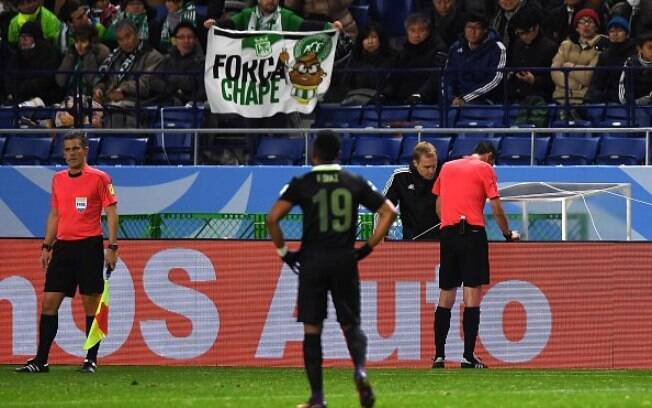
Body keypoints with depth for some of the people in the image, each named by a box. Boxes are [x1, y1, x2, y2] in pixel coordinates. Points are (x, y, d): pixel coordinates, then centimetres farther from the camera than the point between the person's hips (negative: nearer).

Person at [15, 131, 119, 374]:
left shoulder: (99, 178, -3)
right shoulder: (58, 179, 13)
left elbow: (111, 213, -4)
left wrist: (112, 247, -11)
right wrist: (47, 246, 14)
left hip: (89, 245, -5)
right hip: (63, 245, 5)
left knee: (91, 304, -2)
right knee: (49, 302, 0)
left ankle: (91, 359, 5)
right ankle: (41, 360, 2)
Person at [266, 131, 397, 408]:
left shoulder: (301, 184, -2)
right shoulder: (355, 183, 5)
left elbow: (273, 218, -11)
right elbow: (389, 212, 5)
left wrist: (283, 251, 2)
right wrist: (368, 247, 9)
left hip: (312, 261, -2)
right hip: (345, 261, 2)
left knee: (312, 329, 5)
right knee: (351, 325, 11)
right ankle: (360, 370, -18)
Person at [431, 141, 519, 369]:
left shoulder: (447, 167, 18)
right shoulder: (485, 169, 3)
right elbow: (496, 208, 0)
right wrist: (508, 234, 12)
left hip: (448, 233, 5)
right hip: (472, 233, -5)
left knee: (445, 298, 8)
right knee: (472, 297, -5)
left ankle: (439, 356, 5)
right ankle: (468, 357, -10)